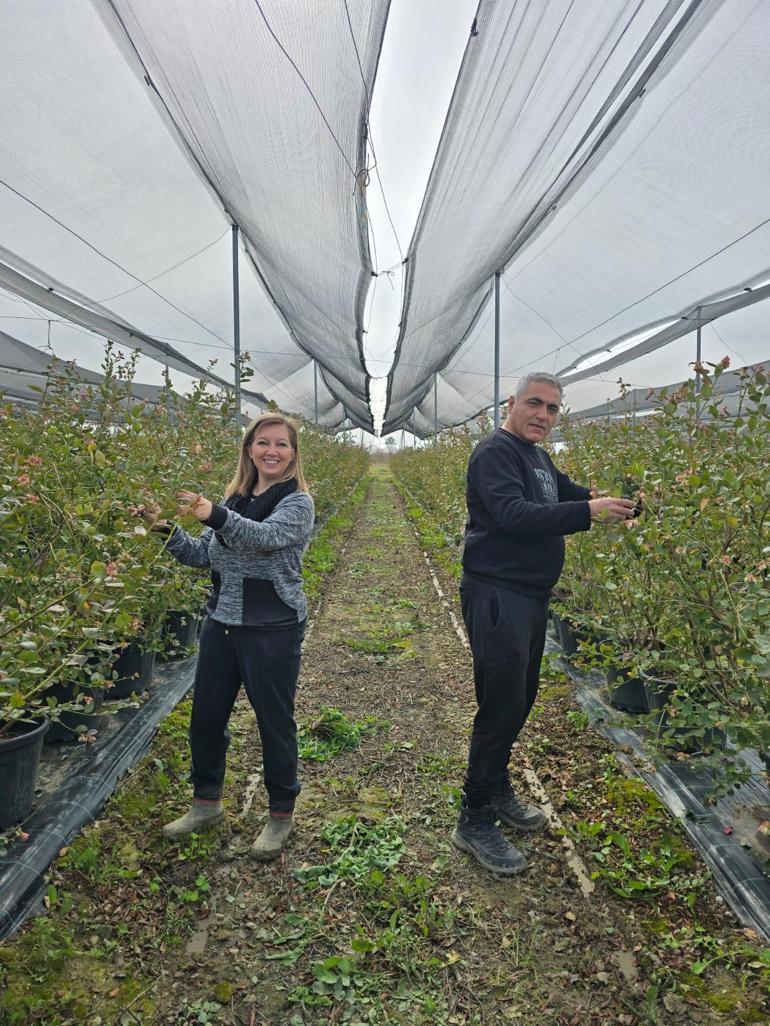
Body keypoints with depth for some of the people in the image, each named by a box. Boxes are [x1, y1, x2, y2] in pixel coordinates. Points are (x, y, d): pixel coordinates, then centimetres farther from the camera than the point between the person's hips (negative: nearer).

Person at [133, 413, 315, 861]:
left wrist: (216, 515, -44)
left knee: (275, 721, 6)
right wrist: (166, 529, -4)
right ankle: (207, 803, 37)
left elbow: (267, 536, -30)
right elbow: (204, 555, 10)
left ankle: (282, 813, 27)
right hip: (222, 624, 7)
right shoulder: (235, 498, 10)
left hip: (273, 630, -6)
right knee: (206, 715, 14)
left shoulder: (298, 502, -9)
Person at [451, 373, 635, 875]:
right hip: (497, 597, -10)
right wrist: (588, 512, -28)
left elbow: (569, 493, 27)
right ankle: (474, 820, 8)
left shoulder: (540, 458, 16)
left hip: (532, 597, 10)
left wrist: (613, 500, 9)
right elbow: (513, 514, -26)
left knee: (520, 700, 18)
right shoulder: (496, 451, -13)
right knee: (502, 706, -7)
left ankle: (498, 790, 36)